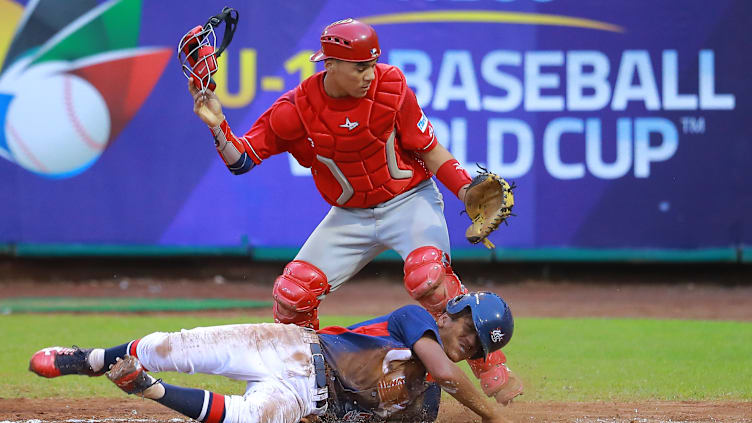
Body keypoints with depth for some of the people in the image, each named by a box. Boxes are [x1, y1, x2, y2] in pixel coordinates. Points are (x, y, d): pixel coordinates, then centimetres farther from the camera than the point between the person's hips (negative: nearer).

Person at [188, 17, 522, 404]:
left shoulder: (390, 88, -16)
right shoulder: (296, 110, -14)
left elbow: (429, 151, -7)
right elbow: (242, 159, -10)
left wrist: (467, 189, -20)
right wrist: (217, 126, -28)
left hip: (409, 201, -3)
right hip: (350, 216, 3)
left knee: (428, 277, -30)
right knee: (293, 293, -6)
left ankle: (490, 367, -17)